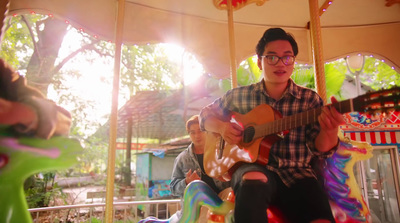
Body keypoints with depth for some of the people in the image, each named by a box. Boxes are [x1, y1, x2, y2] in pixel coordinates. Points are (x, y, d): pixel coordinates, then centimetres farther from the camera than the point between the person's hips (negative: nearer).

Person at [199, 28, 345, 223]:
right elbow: (206, 114, 16)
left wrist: (330, 130, -22)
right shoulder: (240, 95, 6)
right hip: (253, 166, 0)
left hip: (297, 174, 1)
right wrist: (222, 127, -6)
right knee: (253, 179, -37)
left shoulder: (310, 99, 5)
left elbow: (320, 148, 1)